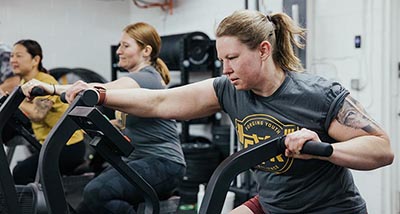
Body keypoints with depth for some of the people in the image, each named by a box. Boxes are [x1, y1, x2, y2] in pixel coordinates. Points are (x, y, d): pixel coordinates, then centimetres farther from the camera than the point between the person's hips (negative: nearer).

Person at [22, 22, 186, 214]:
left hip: (163, 163, -9)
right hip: (140, 160, 9)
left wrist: (53, 88, -40)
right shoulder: (135, 79, 18)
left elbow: (105, 91, -31)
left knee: (96, 192, -27)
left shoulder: (148, 78, -13)